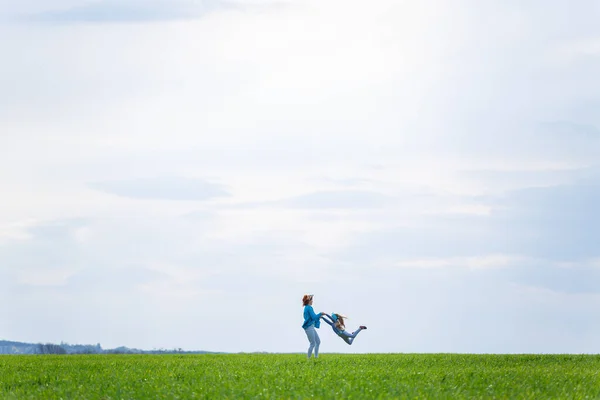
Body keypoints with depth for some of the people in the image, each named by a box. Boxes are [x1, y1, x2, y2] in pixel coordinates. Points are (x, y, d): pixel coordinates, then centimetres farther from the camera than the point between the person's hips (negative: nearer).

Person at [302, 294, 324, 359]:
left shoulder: (307, 308, 15)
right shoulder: (309, 308, -15)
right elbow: (313, 317, -19)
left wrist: (318, 316, 22)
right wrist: (320, 314, -7)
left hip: (311, 327, 10)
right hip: (309, 327, -10)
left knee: (318, 341, 13)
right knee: (312, 344, -6)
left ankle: (316, 357, 15)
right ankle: (308, 358, -2)